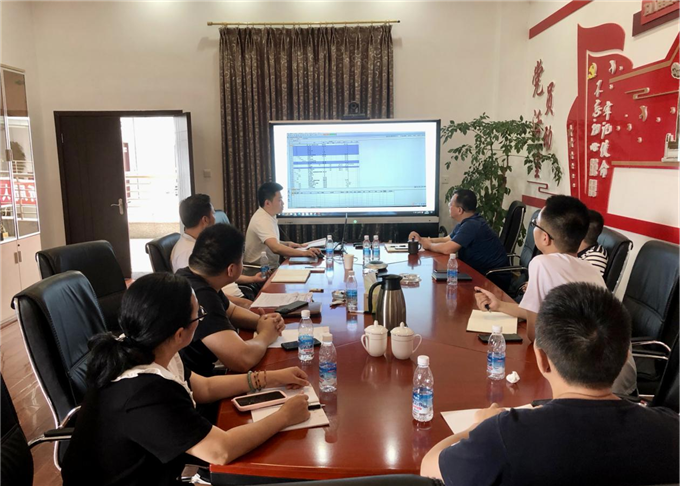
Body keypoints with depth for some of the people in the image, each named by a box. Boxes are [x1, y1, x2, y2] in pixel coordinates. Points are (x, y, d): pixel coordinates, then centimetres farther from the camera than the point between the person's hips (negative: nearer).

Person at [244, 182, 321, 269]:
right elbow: (276, 248, -34)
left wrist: (287, 244, 5)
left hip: (270, 267, 9)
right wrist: (304, 253, -36)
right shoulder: (262, 220, -20)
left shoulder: (269, 216, 9)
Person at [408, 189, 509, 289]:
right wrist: (421, 240, 6)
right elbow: (447, 240, 17)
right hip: (481, 273, 9)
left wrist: (429, 245, -9)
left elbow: (447, 249, -29)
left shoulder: (472, 225, -25)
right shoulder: (467, 222, 9)